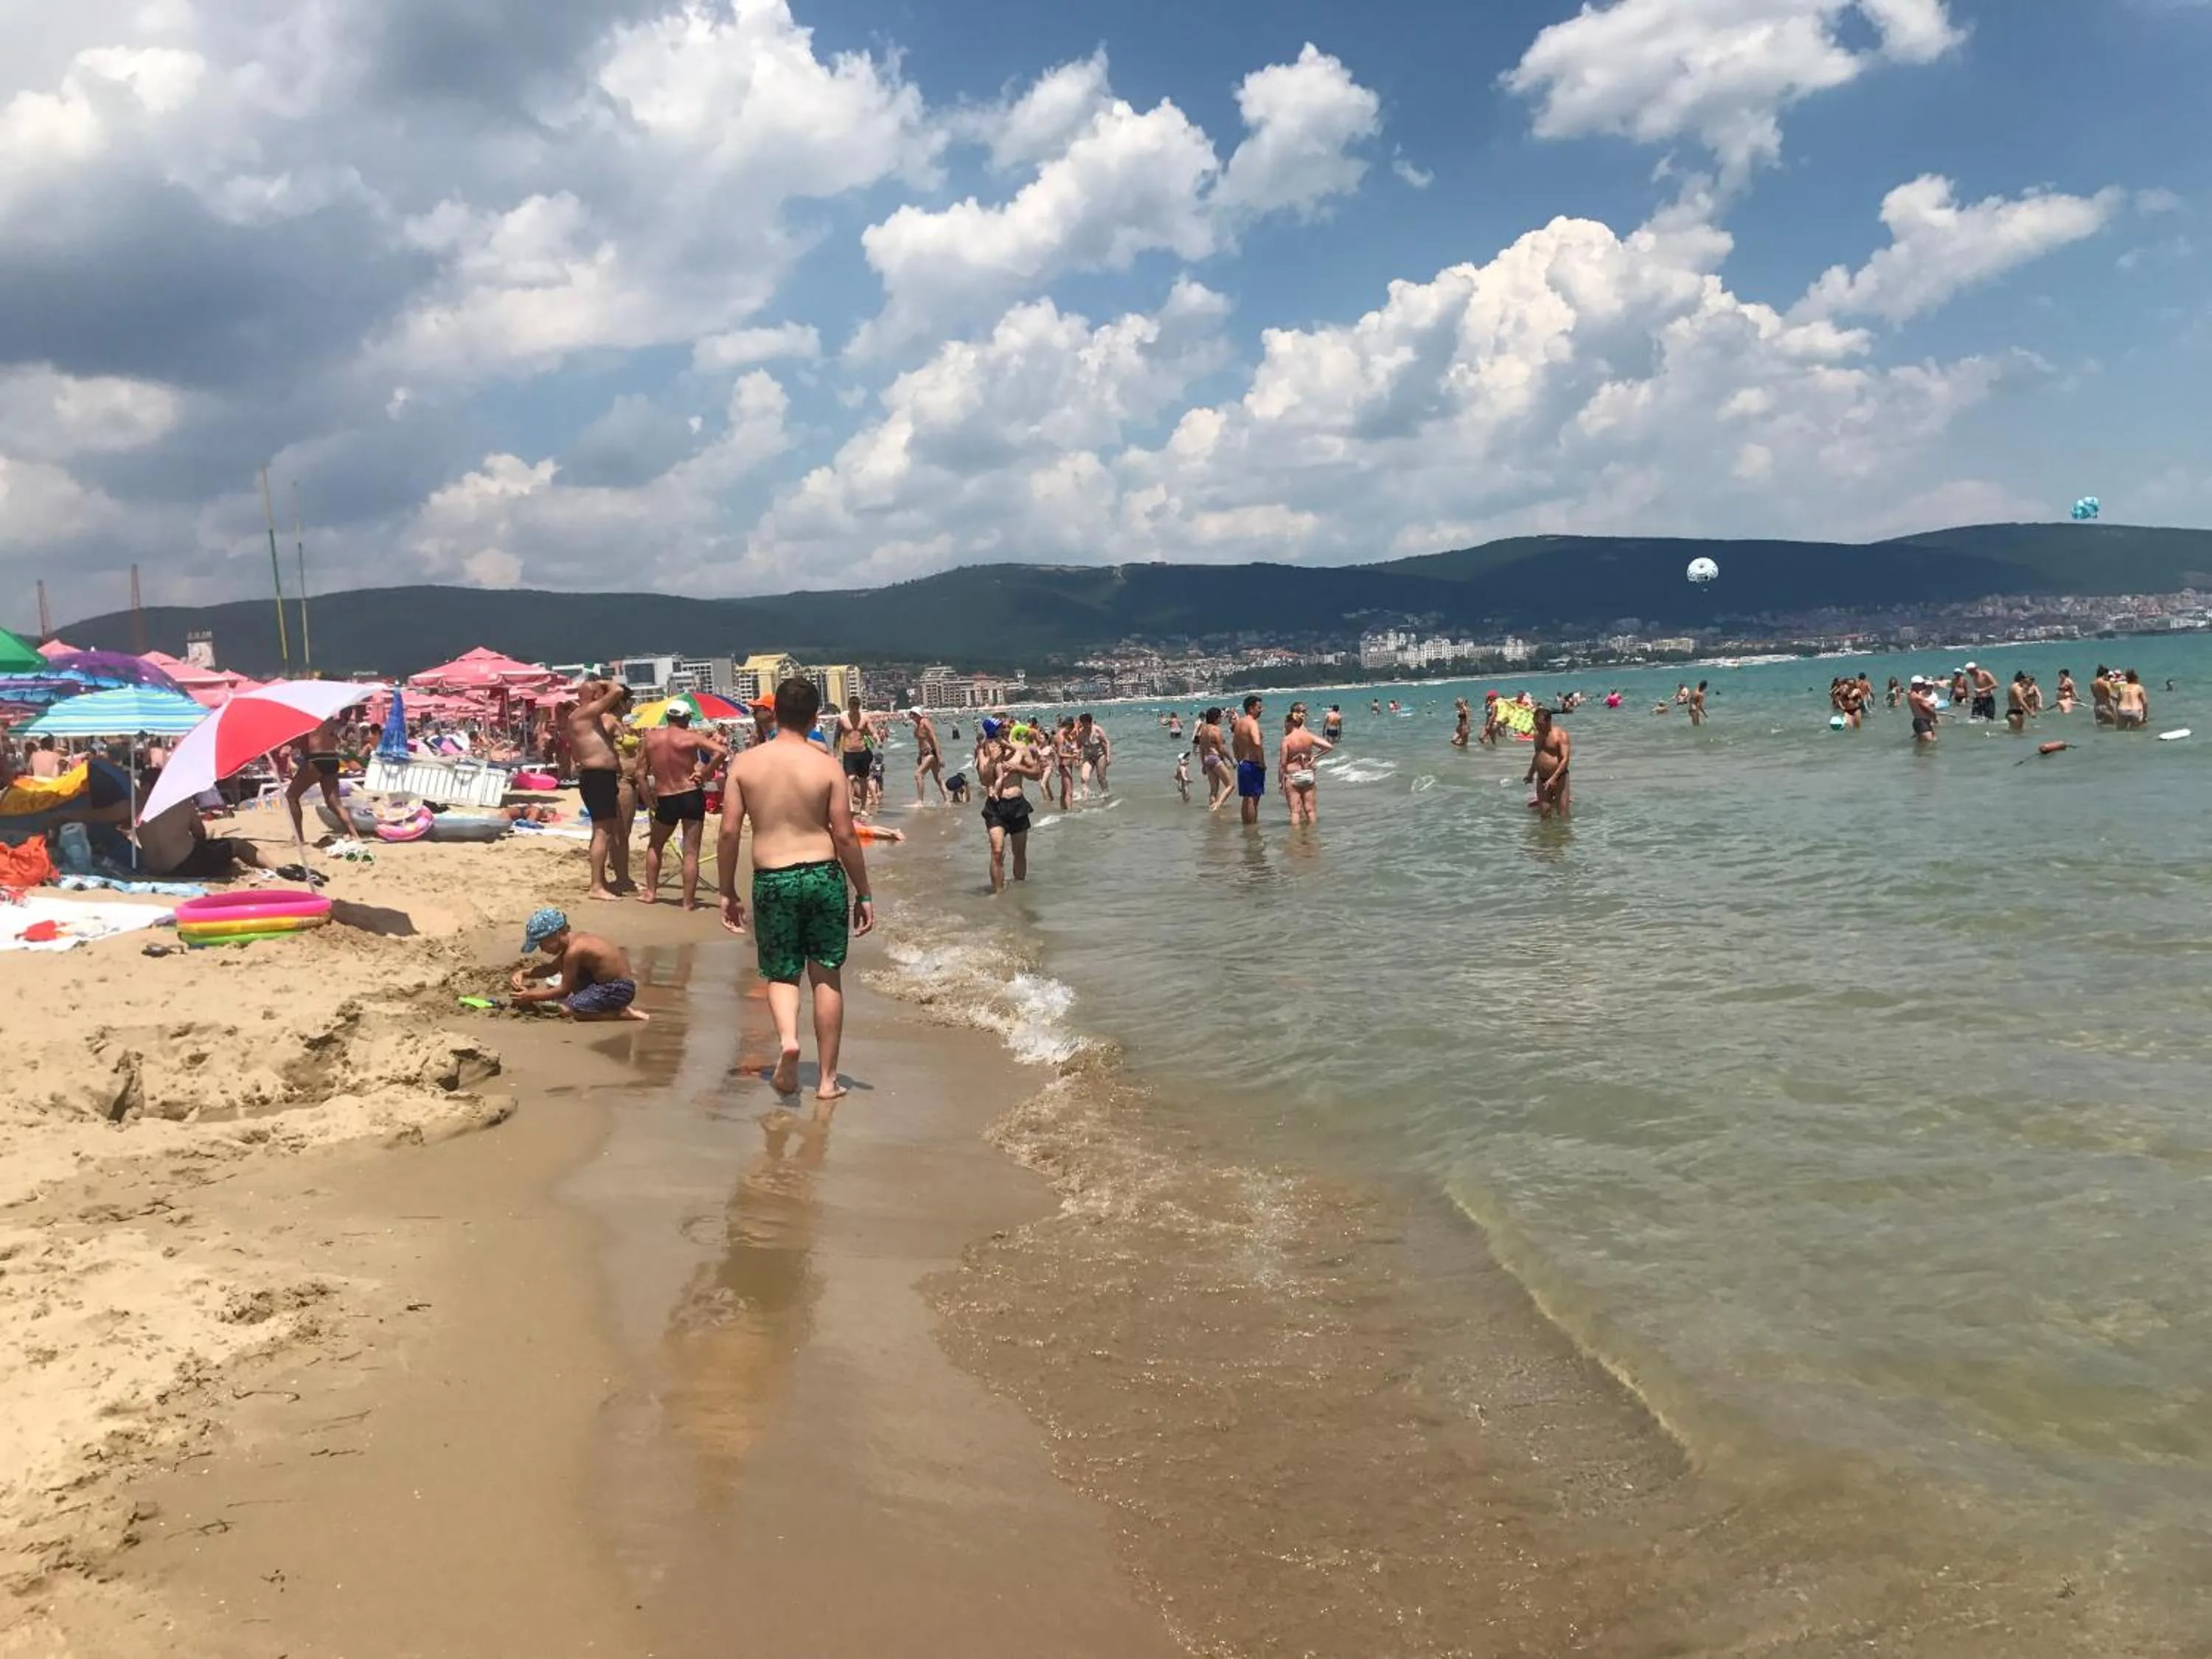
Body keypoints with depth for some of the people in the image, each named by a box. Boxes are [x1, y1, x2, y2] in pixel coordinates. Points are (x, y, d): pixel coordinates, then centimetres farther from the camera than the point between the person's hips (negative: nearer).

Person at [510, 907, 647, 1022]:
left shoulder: (573, 951, -20)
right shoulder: (575, 939, 9)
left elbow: (564, 990, -11)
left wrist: (531, 996, -2)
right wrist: (523, 973, 14)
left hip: (619, 989, -10)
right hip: (613, 982, 10)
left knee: (568, 1010, -20)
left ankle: (624, 1013, -13)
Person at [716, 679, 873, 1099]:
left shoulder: (744, 763, 0)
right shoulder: (828, 766, -5)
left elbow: (729, 832, -1)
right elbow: (845, 836, -5)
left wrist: (727, 891, 9)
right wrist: (863, 894, 3)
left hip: (771, 879, 1)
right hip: (823, 875, -1)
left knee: (781, 973, 16)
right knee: (827, 977, 10)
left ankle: (787, 1038, -14)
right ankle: (828, 1080, 14)